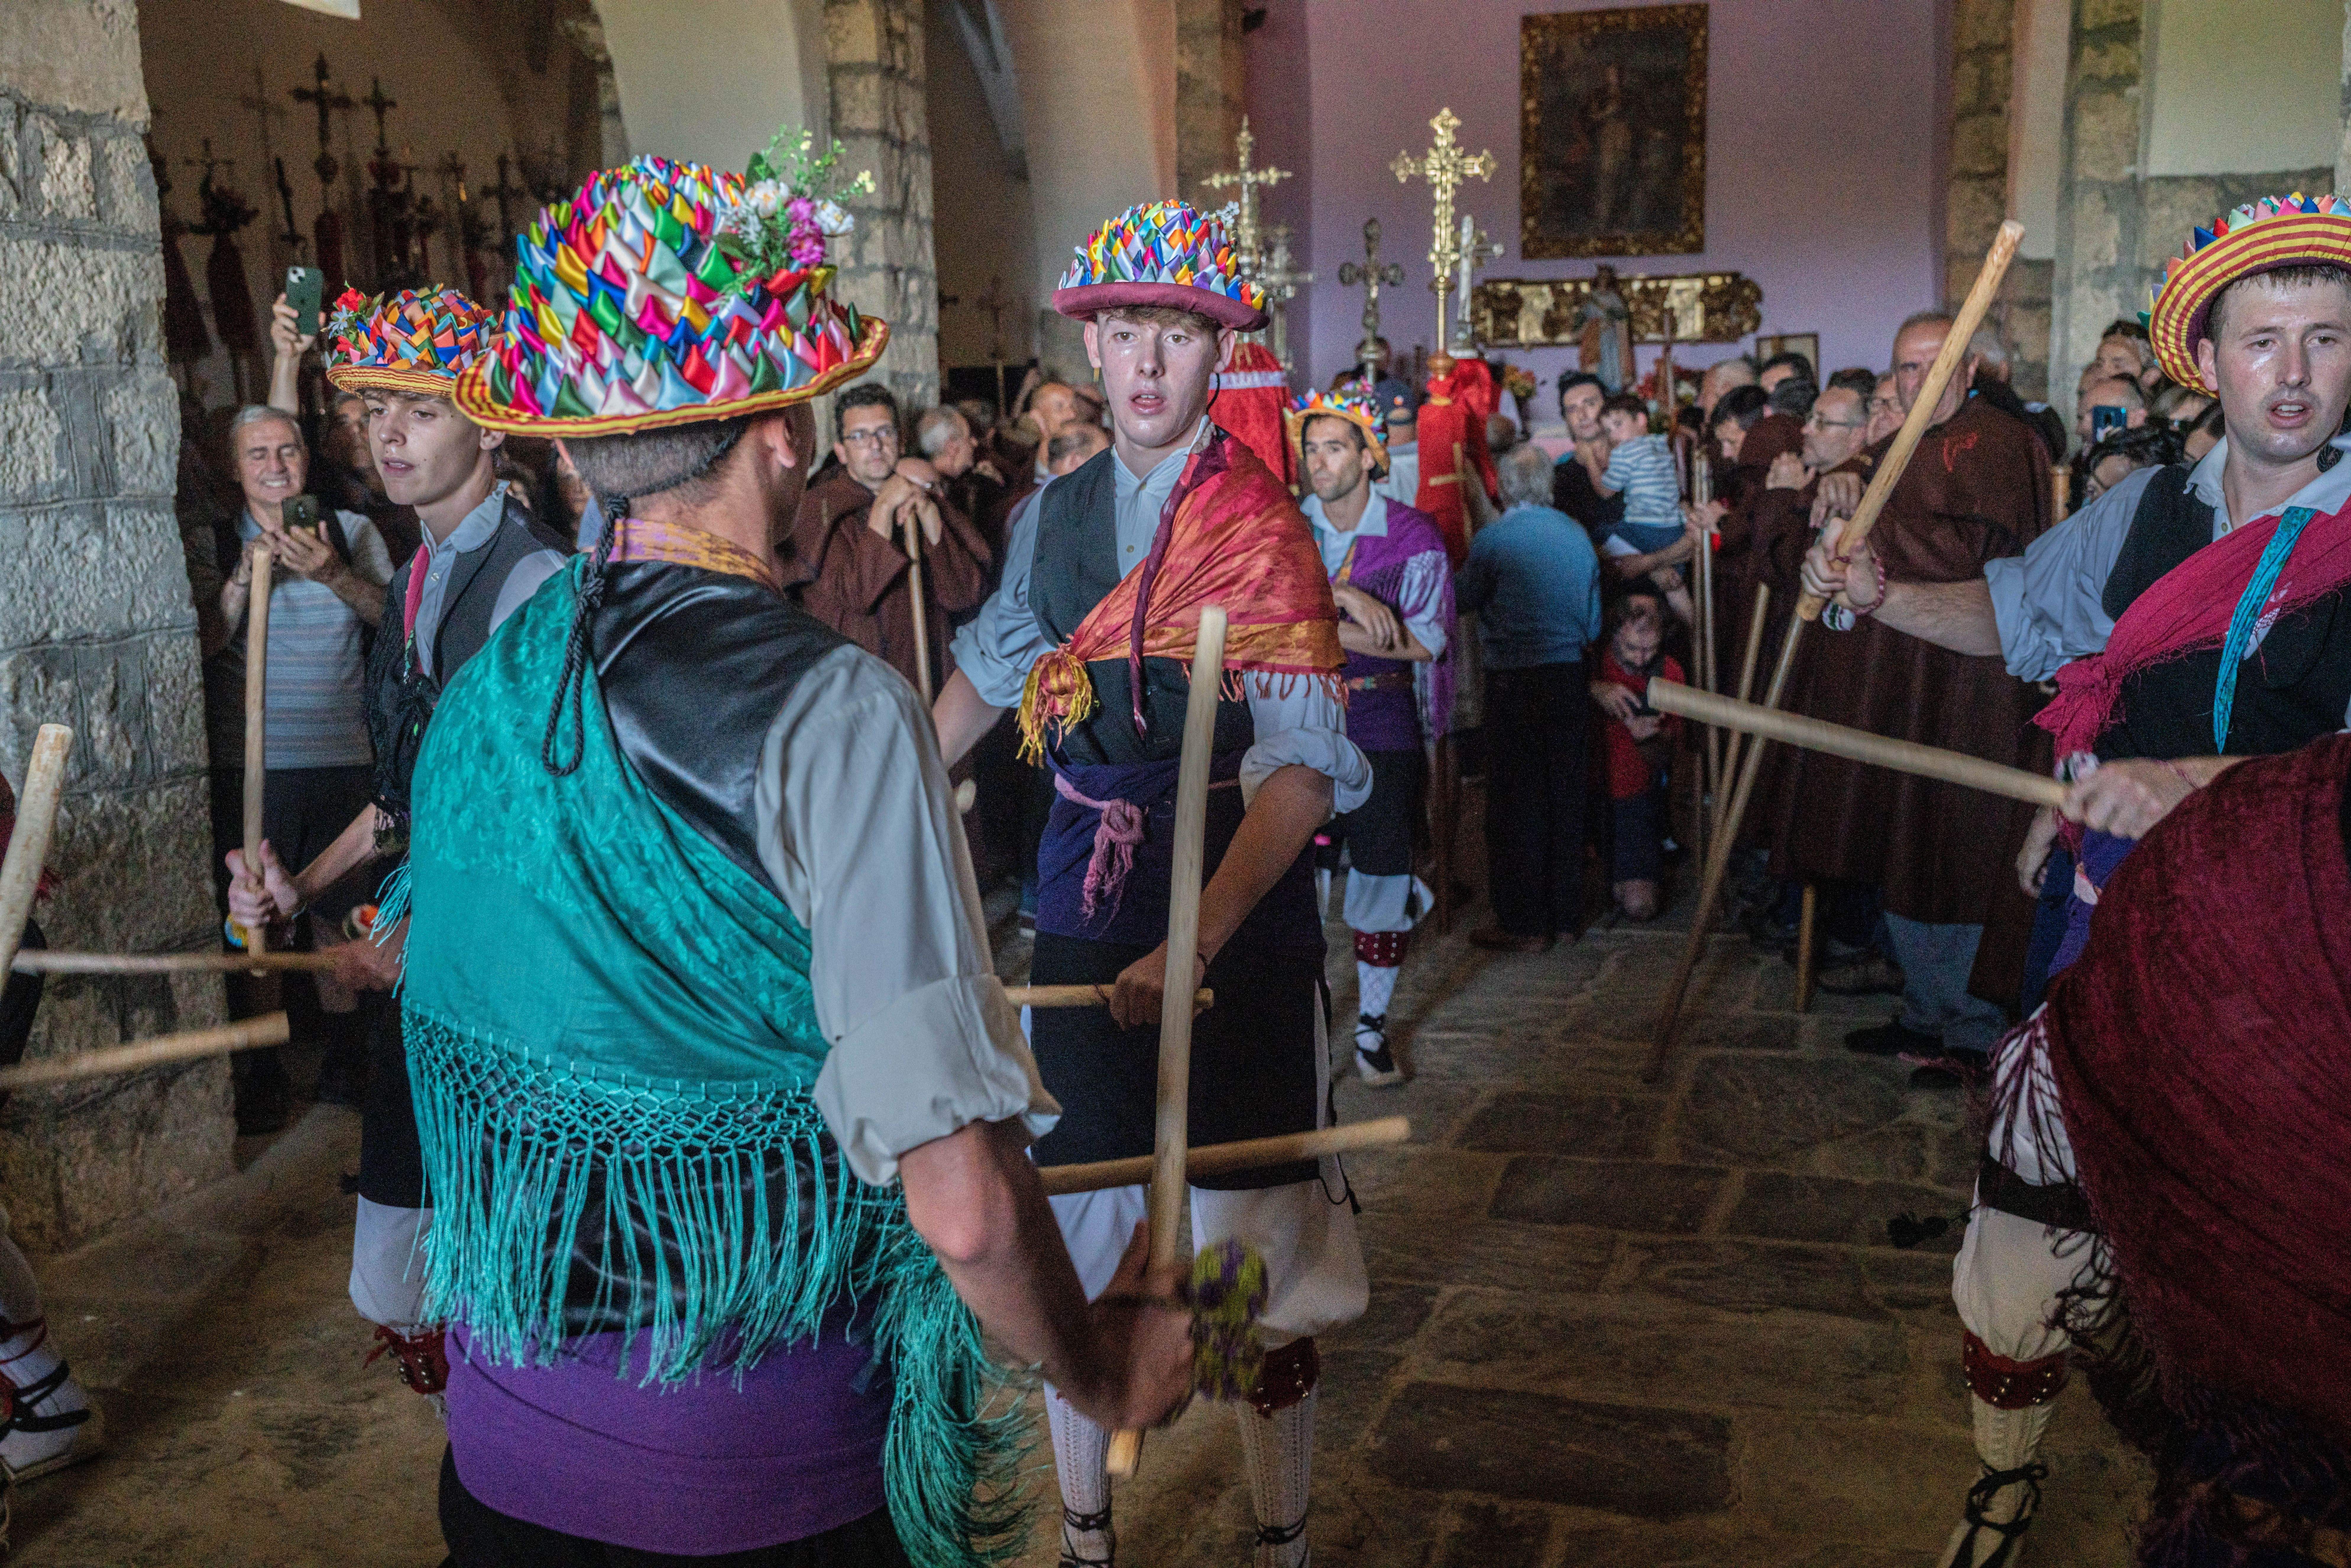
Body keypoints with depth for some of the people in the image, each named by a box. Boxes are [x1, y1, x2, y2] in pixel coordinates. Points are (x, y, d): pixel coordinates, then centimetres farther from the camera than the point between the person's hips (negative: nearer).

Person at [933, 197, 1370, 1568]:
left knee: (1251, 1240, 3)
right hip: (1085, 908, 5)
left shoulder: (1261, 529, -10)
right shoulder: (1054, 513, 7)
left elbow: (1305, 764, -19)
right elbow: (993, 671, 25)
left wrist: (1199, 940, -31)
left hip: (1238, 905, -4)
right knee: (1068, 1236, 10)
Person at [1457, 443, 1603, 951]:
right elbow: (1594, 622, 11)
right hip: (1569, 673, 5)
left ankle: (1525, 924, 6)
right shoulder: (1578, 536, 6)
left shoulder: (1493, 538, -11)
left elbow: (1463, 599, -2)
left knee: (1516, 799, 2)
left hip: (1514, 680, -5)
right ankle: (1566, 915, 20)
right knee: (1565, 795, 12)